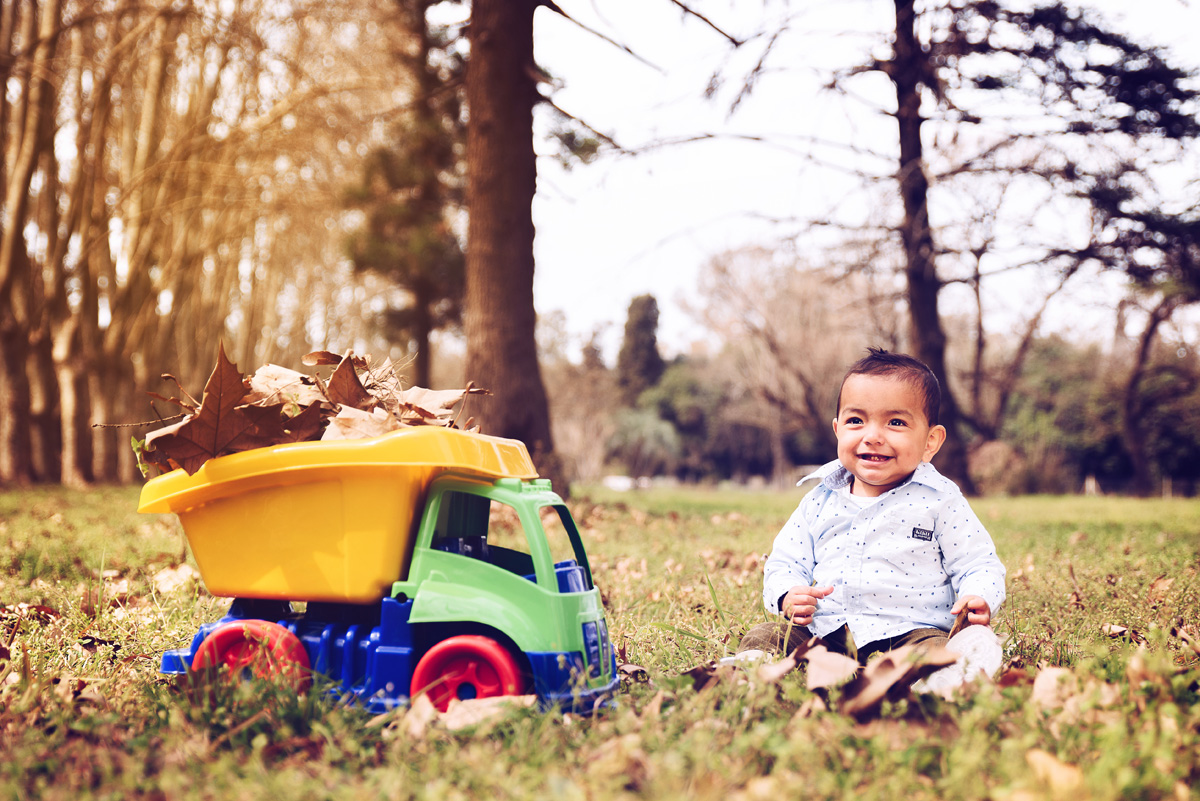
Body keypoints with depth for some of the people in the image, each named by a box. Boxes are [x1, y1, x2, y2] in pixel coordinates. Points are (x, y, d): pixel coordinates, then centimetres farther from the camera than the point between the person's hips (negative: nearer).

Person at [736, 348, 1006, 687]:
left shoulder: (939, 500, 3)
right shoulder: (821, 500, 13)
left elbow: (979, 564, 4)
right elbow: (785, 561, 17)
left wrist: (978, 600, -19)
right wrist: (787, 596, -7)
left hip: (908, 632, -3)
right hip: (825, 630, 4)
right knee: (762, 637, -18)